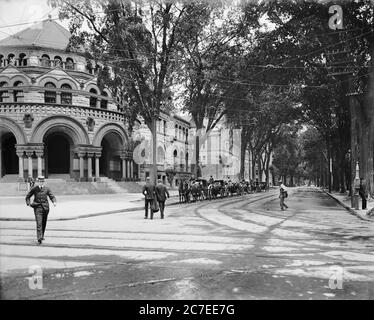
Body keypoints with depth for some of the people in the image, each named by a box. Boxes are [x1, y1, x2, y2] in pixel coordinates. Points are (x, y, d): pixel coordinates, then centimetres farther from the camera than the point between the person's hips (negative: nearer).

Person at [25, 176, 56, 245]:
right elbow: (27, 196, 12)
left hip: (45, 207, 3)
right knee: (39, 223, -14)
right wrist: (28, 204, -3)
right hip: (37, 208, -2)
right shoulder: (34, 189, 3)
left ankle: (42, 236, 33)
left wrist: (54, 202, -20)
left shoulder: (47, 189, 5)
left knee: (44, 223, 13)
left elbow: (52, 196, 1)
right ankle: (39, 238, -19)